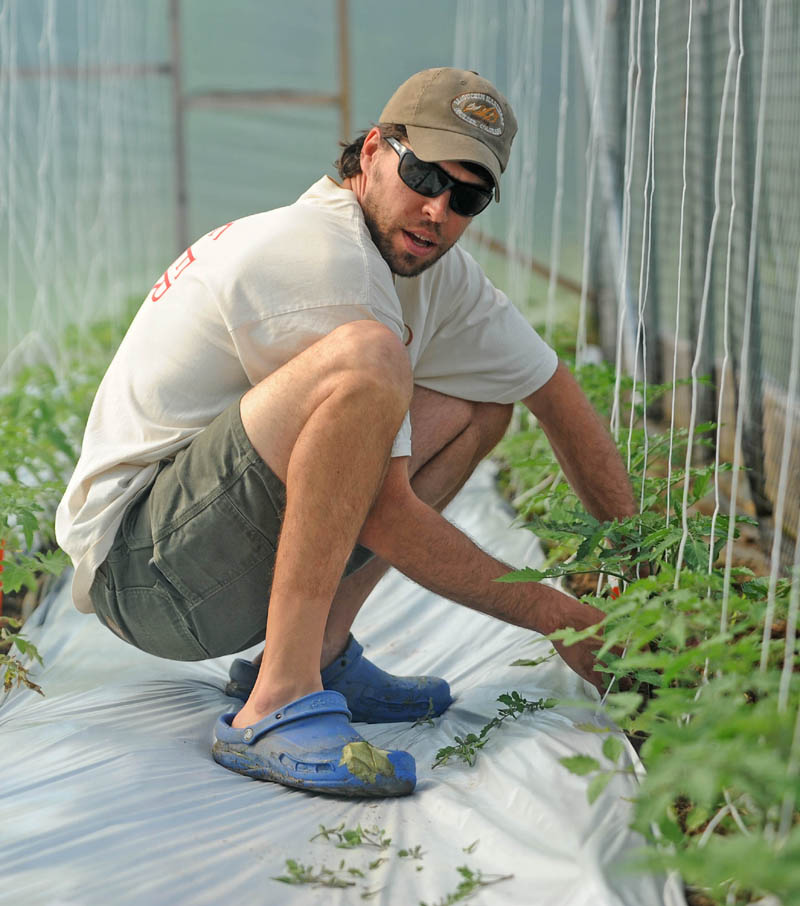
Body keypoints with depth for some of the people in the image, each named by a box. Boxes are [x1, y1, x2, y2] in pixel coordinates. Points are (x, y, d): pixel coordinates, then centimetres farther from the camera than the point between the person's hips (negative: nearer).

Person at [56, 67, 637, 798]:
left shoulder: (434, 265, 5)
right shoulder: (323, 258, -22)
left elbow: (556, 394, 14)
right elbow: (385, 515, -21)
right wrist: (563, 619, -12)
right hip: (139, 566, -9)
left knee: (478, 398, 8)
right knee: (366, 357, -31)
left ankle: (320, 652, 1)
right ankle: (277, 705, -28)